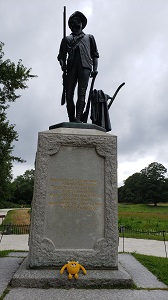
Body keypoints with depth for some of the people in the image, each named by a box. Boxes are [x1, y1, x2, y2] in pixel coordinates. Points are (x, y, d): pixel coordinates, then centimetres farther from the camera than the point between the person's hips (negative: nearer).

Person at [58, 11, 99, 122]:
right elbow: (61, 55, 20)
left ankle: (78, 118, -24)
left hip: (85, 66, -1)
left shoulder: (89, 37, 29)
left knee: (82, 93, -16)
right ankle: (71, 119, -7)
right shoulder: (67, 39, 29)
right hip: (71, 67, 1)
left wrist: (95, 69, 3)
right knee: (69, 94, -9)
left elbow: (95, 54, 19)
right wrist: (62, 64, -2)